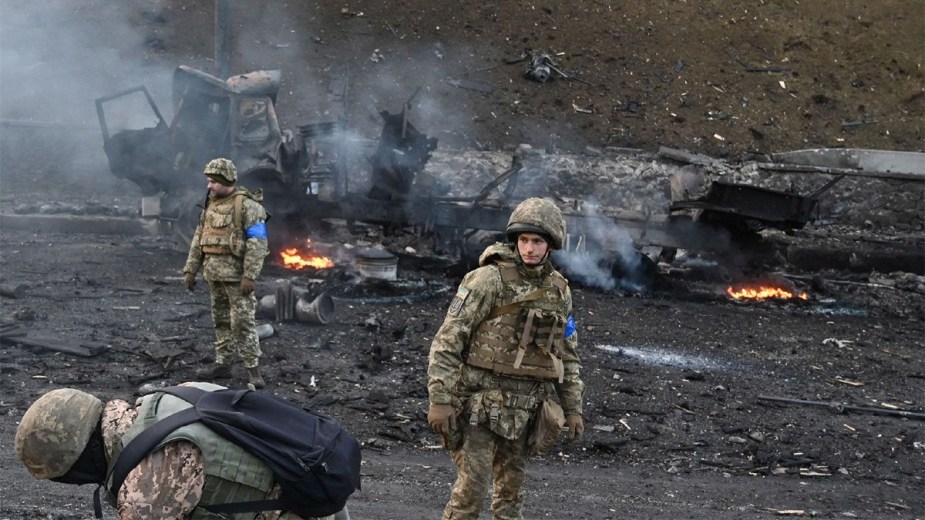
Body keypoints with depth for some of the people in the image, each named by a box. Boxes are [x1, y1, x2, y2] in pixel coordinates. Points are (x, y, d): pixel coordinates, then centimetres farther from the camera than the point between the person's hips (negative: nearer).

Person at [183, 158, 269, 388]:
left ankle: (253, 368, -3)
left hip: (236, 274, -8)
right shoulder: (211, 204, 14)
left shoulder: (247, 205, -11)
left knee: (243, 321, -7)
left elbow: (257, 242, -16)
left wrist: (249, 276, -21)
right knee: (221, 320, 13)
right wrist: (190, 269, 14)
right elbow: (198, 238, 19)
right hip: (214, 273, 8)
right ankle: (222, 364, 20)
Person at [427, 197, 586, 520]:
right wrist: (439, 400, -16)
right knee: (472, 486, -9)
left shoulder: (559, 290, 9)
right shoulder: (489, 279, -10)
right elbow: (447, 341, -11)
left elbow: (568, 354, 18)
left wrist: (573, 408, 13)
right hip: (480, 402, -5)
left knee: (511, 488, 11)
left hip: (523, 408, 5)